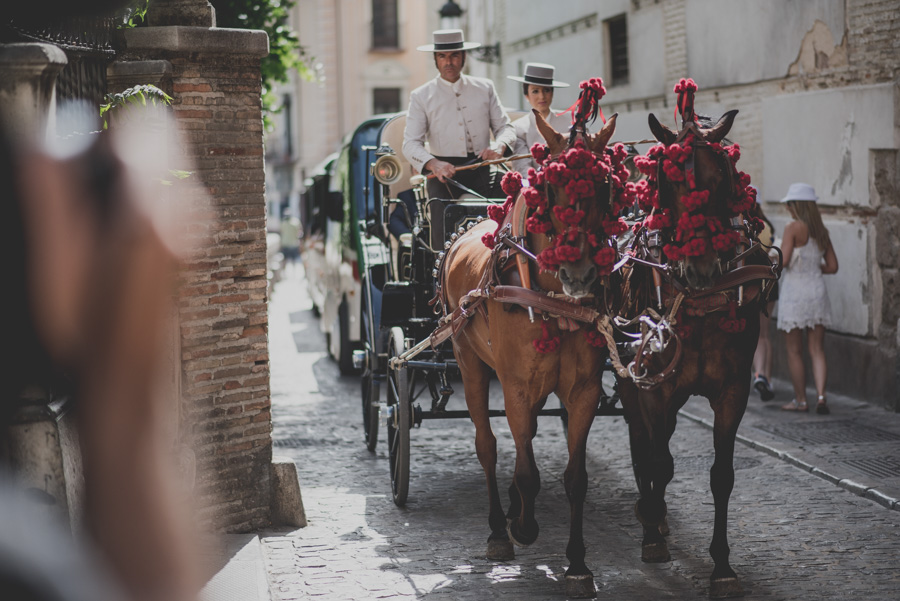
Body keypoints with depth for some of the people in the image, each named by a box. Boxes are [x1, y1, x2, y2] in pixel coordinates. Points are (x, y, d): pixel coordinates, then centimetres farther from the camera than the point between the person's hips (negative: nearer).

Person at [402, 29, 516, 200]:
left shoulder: (484, 88, 16)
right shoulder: (421, 96, 8)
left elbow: (505, 127, 15)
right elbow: (411, 144, 0)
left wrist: (500, 145, -11)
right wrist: (433, 164, -23)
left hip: (482, 171, 2)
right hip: (445, 171, -2)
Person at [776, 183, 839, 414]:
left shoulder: (793, 228, -11)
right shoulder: (822, 231, 7)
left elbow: (783, 262, -16)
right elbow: (832, 266, 9)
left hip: (794, 293, -5)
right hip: (817, 290, 5)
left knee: (794, 351, 6)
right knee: (817, 350, 5)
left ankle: (800, 400, 9)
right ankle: (821, 396, -9)